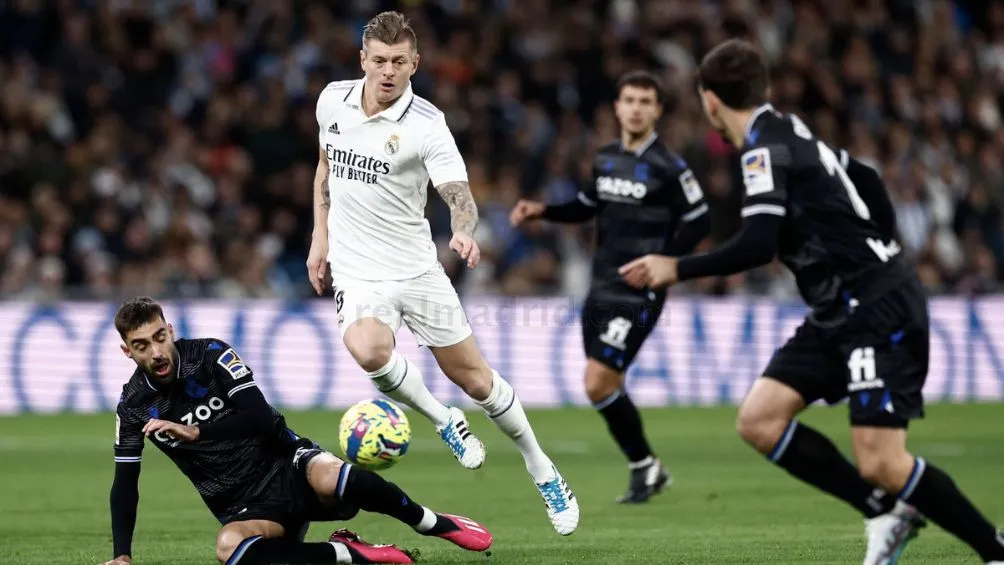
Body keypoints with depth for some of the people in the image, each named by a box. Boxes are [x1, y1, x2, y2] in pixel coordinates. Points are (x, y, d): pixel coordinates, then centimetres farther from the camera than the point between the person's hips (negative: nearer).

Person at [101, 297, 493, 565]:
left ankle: (436, 524, -15)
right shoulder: (134, 406, 0)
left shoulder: (210, 356, -8)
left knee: (327, 478, -39)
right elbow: (125, 484, 5)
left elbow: (261, 418, -16)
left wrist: (195, 432, -24)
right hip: (245, 509, 2)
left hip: (284, 465, -1)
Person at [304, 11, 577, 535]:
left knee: (473, 376, 4)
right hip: (357, 271, 2)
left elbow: (458, 193, -22)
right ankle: (443, 421, -3)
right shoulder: (333, 100, -1)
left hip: (417, 268, -2)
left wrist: (464, 232, -44)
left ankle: (542, 470, 26)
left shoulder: (426, 124, -14)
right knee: (368, 350, -30)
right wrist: (320, 236, 14)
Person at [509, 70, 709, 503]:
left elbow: (699, 222, -7)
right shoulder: (606, 159, 9)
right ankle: (647, 469, 26)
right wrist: (543, 211, 9)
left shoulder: (668, 167, -10)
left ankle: (644, 466, 5)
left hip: (638, 294, -7)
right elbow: (588, 206, 23)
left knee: (598, 383, -14)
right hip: (602, 287, 7)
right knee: (605, 386, 11)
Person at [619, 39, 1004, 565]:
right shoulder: (788, 133, 14)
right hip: (840, 313, 9)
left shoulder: (766, 146, -14)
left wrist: (676, 269, -16)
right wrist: (878, 255, 30)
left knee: (880, 464, -15)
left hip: (878, 309, -9)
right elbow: (867, 181, 24)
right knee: (759, 421, -1)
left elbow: (757, 245, -24)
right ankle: (886, 512, 6)